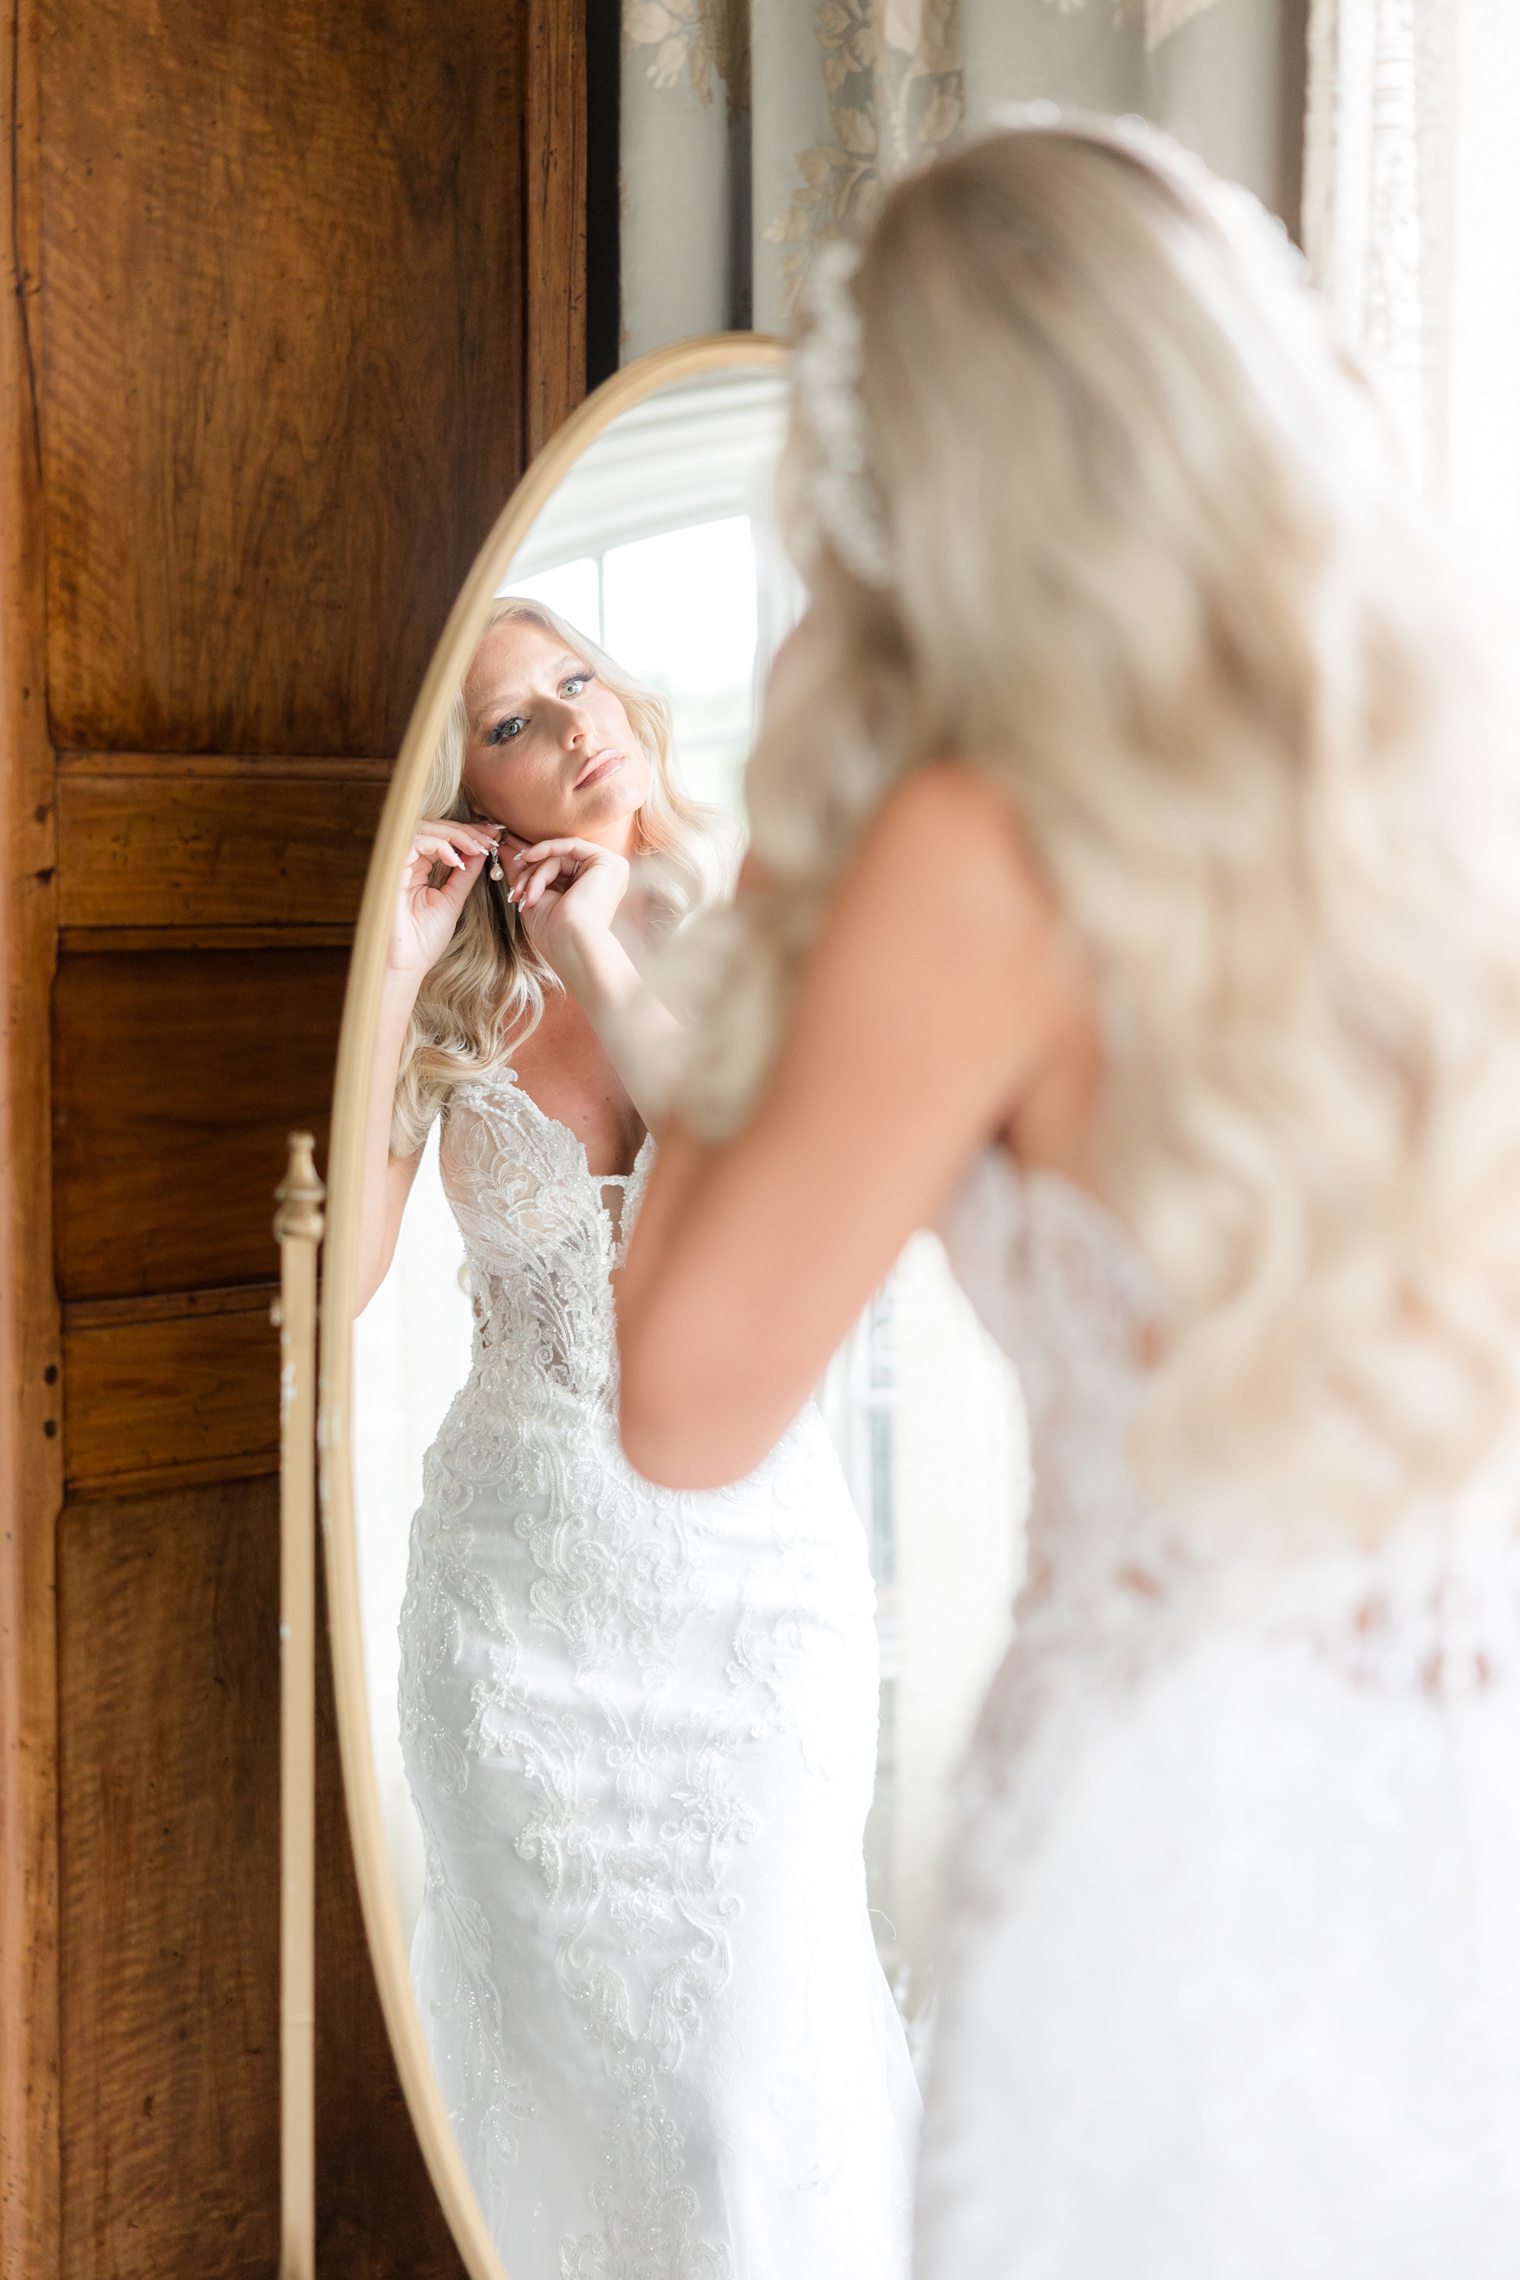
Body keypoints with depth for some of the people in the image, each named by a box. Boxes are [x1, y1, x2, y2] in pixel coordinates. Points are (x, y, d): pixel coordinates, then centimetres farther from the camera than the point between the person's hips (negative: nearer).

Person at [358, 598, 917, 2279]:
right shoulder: (451, 1006, 1)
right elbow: (332, 1275, -11)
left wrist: (604, 959, -17)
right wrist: (396, 973, -11)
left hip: (747, 1561, -1)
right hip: (515, 1560, 2)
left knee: (753, 2011, 0)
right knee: (545, 2004, 12)